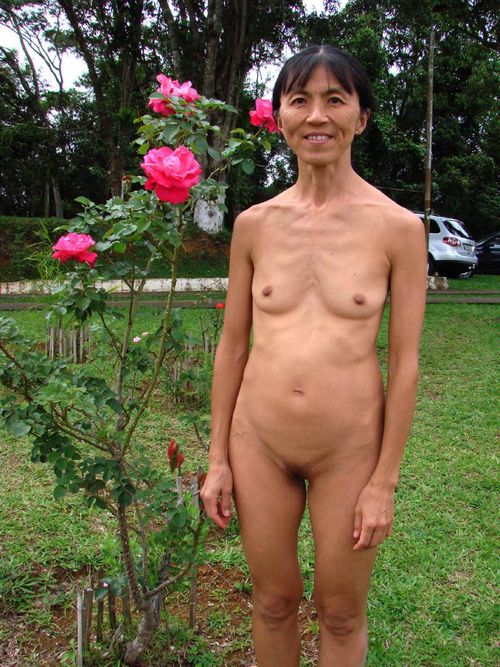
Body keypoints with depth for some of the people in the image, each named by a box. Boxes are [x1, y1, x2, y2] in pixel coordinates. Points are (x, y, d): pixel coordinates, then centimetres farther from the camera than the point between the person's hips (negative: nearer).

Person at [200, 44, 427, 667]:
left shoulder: (398, 227, -8)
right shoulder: (254, 224, -1)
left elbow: (404, 362, -6)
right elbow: (232, 345, 4)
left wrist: (384, 482, -6)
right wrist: (218, 460, 5)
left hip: (350, 451, -2)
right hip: (258, 443, 2)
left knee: (341, 613, 16)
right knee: (272, 602, 19)